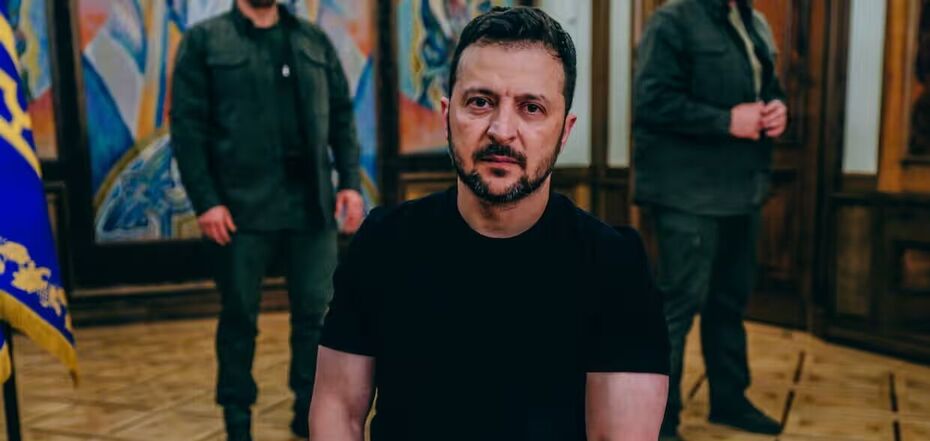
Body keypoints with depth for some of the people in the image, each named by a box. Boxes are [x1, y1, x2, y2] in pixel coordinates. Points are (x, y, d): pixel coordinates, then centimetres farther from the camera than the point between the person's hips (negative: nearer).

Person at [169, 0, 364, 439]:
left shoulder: (314, 40, 13)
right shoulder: (203, 40, 3)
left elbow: (342, 116, 12)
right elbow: (186, 126, -3)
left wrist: (350, 183, 2)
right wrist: (205, 201, -11)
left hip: (311, 203, 3)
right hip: (242, 206, -3)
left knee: (315, 312, 8)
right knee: (239, 317, 8)